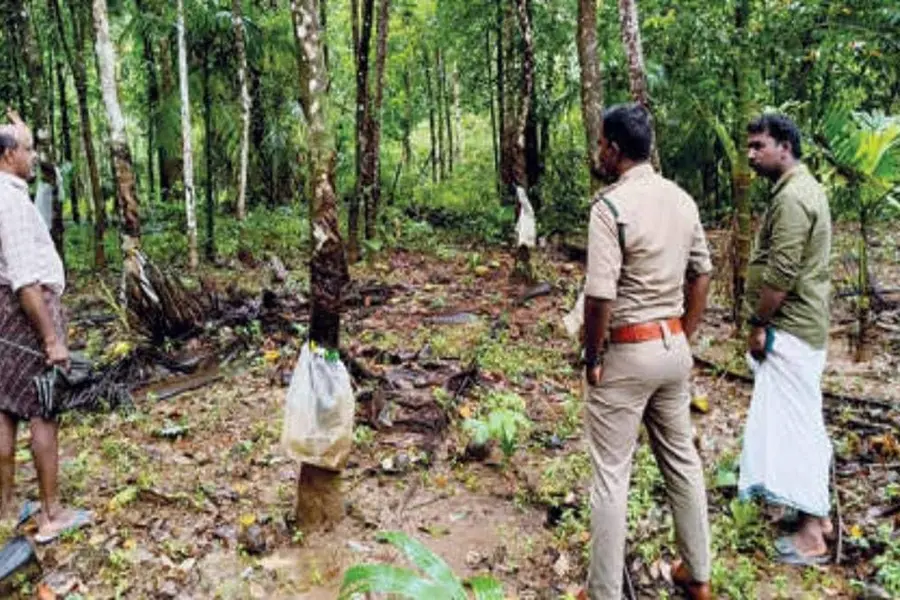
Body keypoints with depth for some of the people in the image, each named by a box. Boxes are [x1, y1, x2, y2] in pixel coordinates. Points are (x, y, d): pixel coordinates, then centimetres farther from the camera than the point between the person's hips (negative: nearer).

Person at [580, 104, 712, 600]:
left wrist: (592, 358, -9)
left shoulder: (610, 205, -18)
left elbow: (600, 296, -22)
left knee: (611, 475, 3)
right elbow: (701, 276, 12)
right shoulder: (682, 200, 6)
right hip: (673, 348, 8)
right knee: (682, 459, 19)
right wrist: (684, 338, 18)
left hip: (625, 353, -7)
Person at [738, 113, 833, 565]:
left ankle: (811, 533, 4)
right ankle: (817, 510, 30)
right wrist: (765, 322, 19)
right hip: (799, 325, 11)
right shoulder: (801, 188, 15)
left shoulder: (791, 197, -18)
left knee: (793, 422, -5)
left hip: (789, 329, -11)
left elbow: (780, 274, -24)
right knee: (801, 419, 17)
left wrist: (759, 324, -14)